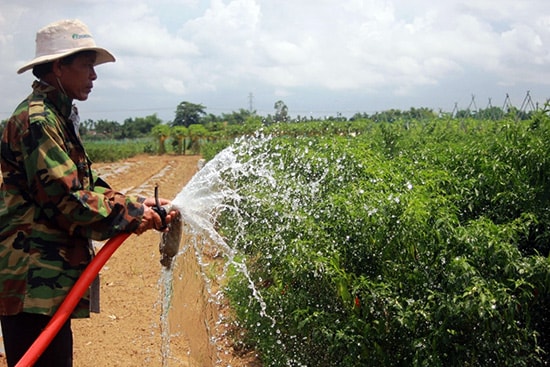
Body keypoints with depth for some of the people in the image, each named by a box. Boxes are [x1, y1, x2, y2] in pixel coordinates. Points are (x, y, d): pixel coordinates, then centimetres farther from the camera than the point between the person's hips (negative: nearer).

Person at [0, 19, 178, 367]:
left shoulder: (58, 118, 18)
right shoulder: (37, 120, -15)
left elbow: (86, 187, 15)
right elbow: (67, 199, -20)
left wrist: (139, 204, 4)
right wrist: (132, 215, -9)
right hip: (33, 283, -10)